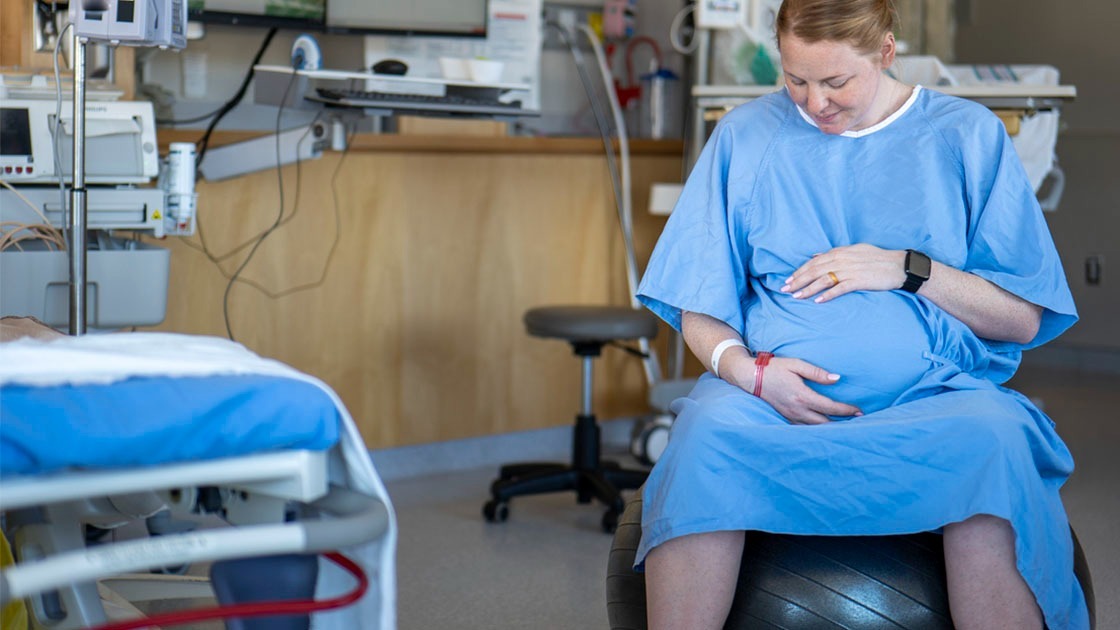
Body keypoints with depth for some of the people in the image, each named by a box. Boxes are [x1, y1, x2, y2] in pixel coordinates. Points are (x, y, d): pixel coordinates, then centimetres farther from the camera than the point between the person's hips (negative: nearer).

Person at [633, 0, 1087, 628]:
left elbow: (1024, 319, 9)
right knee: (707, 432, -35)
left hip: (929, 393, 0)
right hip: (774, 389, 1)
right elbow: (698, 306, 13)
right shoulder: (746, 134, 15)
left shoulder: (968, 135, 11)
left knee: (992, 442, -36)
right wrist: (745, 368, -9)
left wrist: (909, 269, -4)